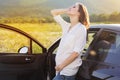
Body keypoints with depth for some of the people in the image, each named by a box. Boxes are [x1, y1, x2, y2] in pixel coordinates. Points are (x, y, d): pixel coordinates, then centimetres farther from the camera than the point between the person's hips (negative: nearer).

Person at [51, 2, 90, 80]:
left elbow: (76, 53, -17)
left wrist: (61, 65, -14)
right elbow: (53, 12, 17)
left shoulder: (81, 29, -12)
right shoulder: (67, 26, 8)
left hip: (68, 70, -7)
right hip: (61, 67, 7)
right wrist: (67, 10, 3)